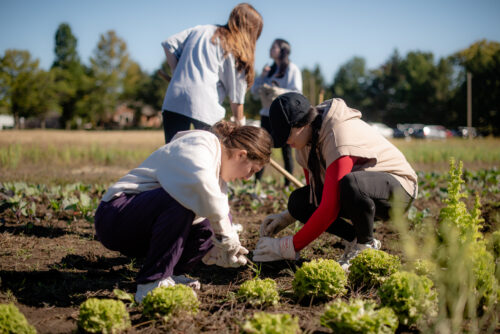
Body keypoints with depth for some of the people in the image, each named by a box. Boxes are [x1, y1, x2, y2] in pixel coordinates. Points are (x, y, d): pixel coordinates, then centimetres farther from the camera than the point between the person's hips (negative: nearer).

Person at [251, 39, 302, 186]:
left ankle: (288, 184, 7)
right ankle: (256, 182, 3)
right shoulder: (269, 69, 14)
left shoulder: (292, 69, -2)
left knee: (286, 151, 1)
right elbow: (254, 91, 14)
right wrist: (262, 76, -2)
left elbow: (297, 92, -10)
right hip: (267, 114, 5)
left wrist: (277, 91, -21)